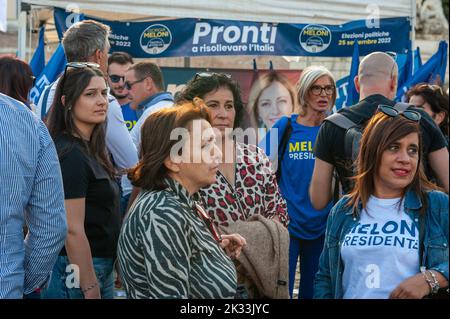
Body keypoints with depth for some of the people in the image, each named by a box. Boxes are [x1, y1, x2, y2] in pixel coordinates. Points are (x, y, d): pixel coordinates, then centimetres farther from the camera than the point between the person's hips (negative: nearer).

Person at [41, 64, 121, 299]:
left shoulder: (90, 148, 11)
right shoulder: (70, 155, -17)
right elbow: (73, 230, -21)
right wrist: (91, 291, -21)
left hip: (102, 268, 9)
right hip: (79, 271, -9)